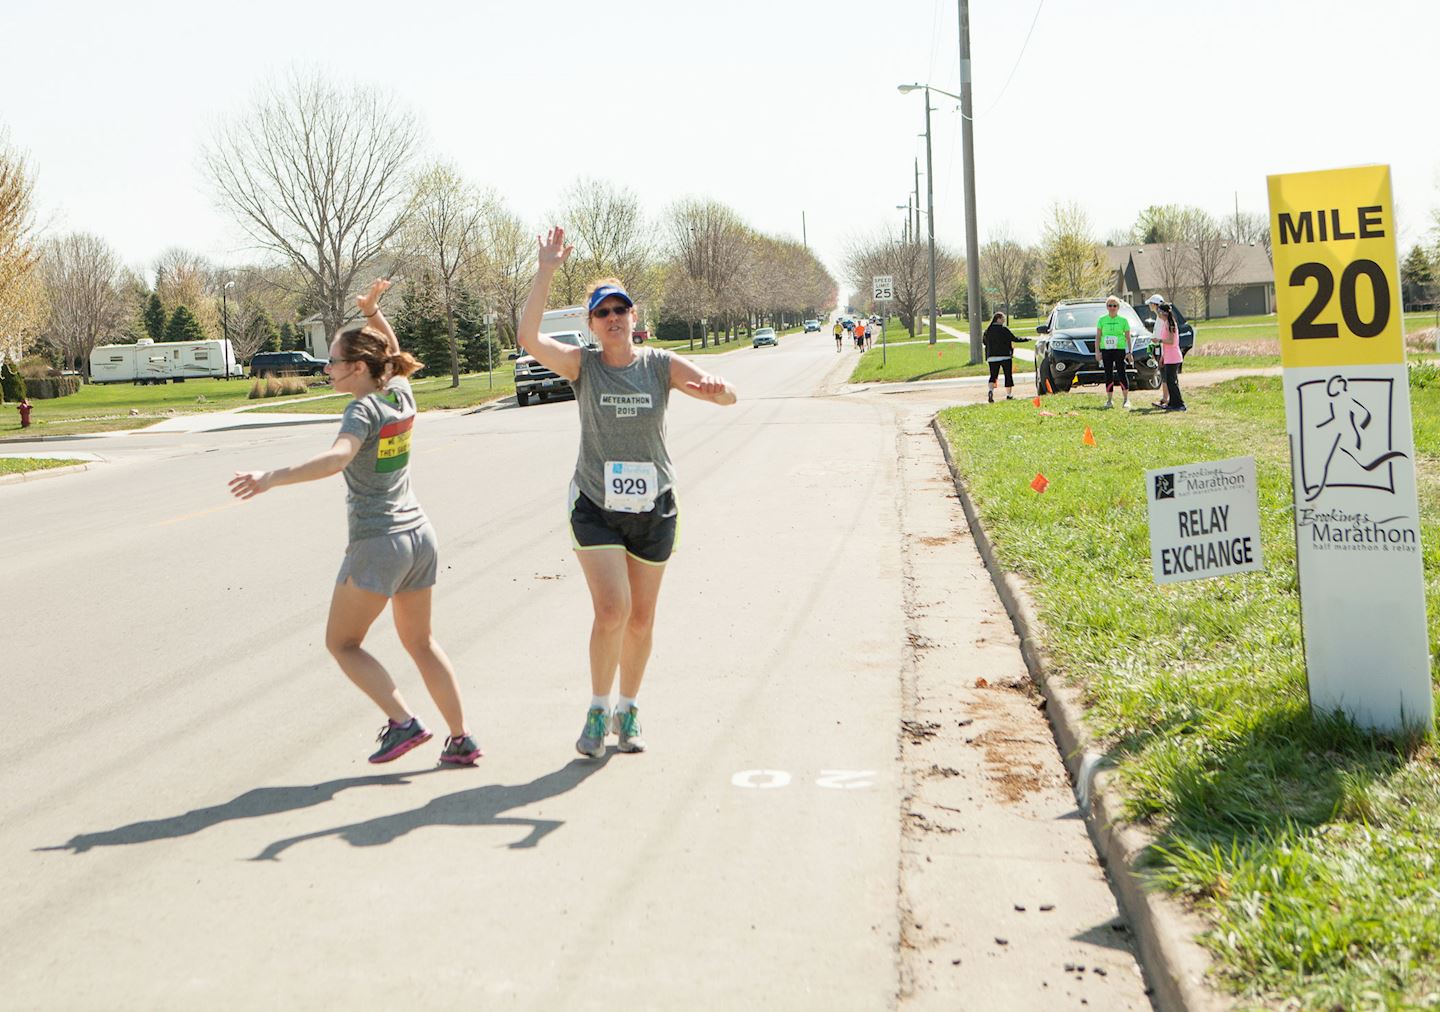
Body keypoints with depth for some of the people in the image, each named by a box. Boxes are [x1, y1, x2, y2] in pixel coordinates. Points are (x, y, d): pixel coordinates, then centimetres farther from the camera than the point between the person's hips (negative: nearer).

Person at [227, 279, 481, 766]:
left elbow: (337, 457, -35)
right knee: (420, 641, 18)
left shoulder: (363, 409, -15)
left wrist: (272, 478, -43)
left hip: (377, 541, -8)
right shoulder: (401, 393, 5)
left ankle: (403, 722, -4)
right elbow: (393, 354, 29)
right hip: (419, 533, 8)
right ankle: (461, 739, 17)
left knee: (342, 642, 7)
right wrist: (373, 311, 17)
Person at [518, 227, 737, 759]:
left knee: (641, 618, 9)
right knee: (612, 609, -15)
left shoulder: (661, 365, -1)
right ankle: (597, 710, 3)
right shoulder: (583, 365, -4)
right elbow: (529, 337, -21)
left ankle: (627, 711, 28)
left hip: (654, 509, 2)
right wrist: (547, 271, -25)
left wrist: (716, 389, -33)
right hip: (595, 507, -2)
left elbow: (727, 395, -9)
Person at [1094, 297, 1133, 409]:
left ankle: (1126, 400, 1)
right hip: (1106, 350, 2)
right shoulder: (1102, 320, 7)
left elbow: (1128, 338, 5)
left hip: (1120, 349, -2)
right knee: (1108, 376, 4)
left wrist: (1129, 352, -1)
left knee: (1121, 374, -7)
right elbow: (1098, 337, 7)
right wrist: (1097, 351, 0)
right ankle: (1109, 400, 9)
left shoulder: (1123, 320, 3)